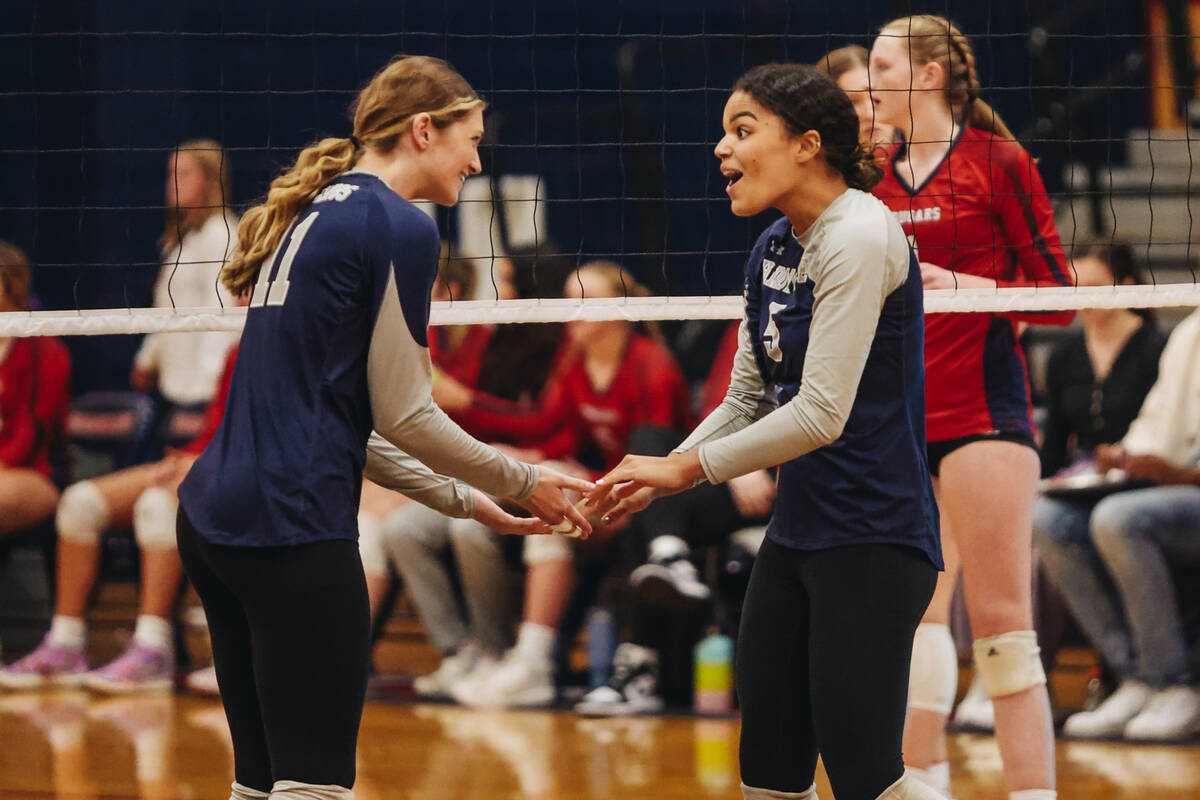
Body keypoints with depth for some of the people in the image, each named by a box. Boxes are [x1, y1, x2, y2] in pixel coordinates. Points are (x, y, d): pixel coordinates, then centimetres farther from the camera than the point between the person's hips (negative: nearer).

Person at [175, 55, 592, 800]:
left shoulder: (316, 215, 19)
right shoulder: (400, 227, -8)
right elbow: (402, 415, -7)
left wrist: (464, 499, 24)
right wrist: (521, 481, 7)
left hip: (213, 514, 9)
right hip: (293, 524, -9)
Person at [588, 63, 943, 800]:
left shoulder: (859, 237, -17)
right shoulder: (773, 250, 10)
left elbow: (821, 413, -22)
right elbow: (747, 402, 18)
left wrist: (685, 467, -13)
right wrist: (655, 479, 4)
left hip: (874, 540, -9)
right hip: (797, 537, 9)